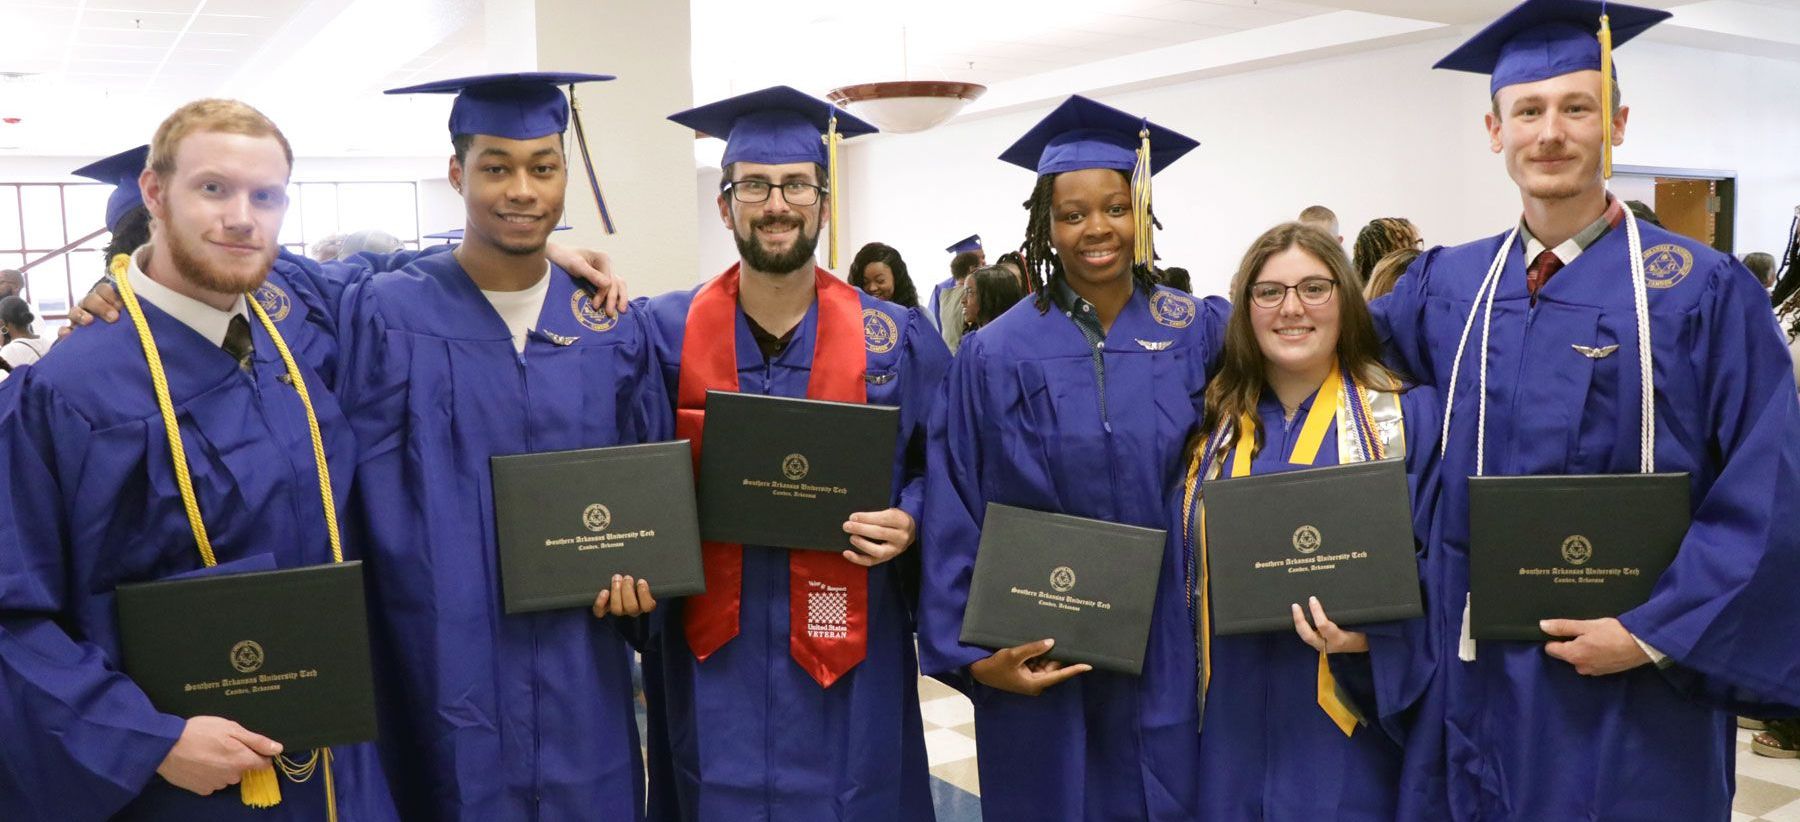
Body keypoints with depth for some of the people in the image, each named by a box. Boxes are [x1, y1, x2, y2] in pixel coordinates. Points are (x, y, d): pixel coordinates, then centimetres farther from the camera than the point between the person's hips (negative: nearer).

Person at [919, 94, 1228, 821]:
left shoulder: (1199, 332, 0)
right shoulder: (998, 355, -5)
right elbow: (955, 519, -5)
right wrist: (971, 653, -8)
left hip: (1168, 652, 2)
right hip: (1041, 654, -1)